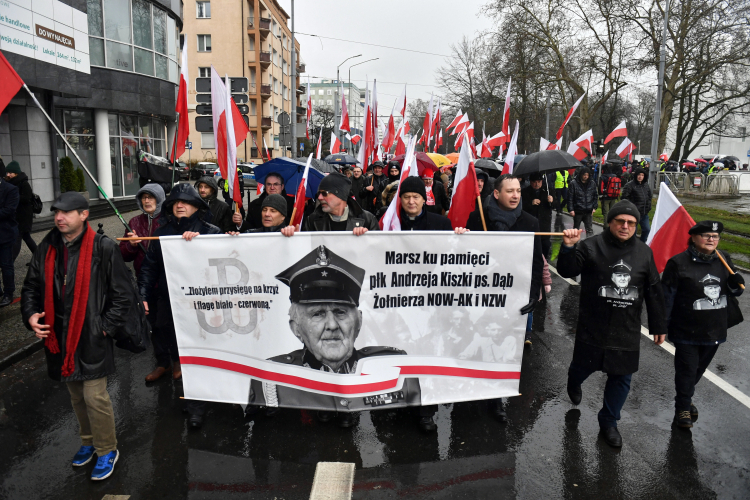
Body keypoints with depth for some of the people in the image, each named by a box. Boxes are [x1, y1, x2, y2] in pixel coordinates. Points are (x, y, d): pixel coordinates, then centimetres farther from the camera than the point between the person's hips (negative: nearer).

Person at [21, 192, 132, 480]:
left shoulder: (103, 248, -12)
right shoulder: (47, 248, 5)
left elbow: (123, 294, -9)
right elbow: (31, 286, 16)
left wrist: (106, 327, -12)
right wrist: (31, 315, -1)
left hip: (92, 338, -6)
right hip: (60, 337, 6)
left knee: (95, 397, -3)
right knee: (76, 396, 20)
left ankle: (107, 450, 19)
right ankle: (89, 442, 40)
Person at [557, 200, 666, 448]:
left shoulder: (643, 252, 4)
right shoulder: (592, 246, -8)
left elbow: (653, 292, 10)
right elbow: (567, 271, -18)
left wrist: (658, 326, 12)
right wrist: (568, 248, -36)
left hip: (627, 330, 3)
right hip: (593, 327, -3)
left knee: (622, 377, 8)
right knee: (583, 366, 11)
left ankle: (609, 421, 28)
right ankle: (574, 383, 49)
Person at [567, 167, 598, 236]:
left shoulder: (592, 183, 4)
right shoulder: (573, 183, -6)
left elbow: (596, 196, 12)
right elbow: (570, 197, -7)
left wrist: (594, 207, 4)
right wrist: (571, 209, -12)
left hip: (588, 211, 2)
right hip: (577, 211, -2)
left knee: (590, 229, 2)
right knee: (576, 229, 13)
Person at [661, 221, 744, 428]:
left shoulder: (724, 260, 2)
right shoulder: (679, 263, -14)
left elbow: (733, 292, 13)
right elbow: (667, 296, -11)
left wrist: (736, 284, -11)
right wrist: (663, 325, -10)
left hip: (715, 331, 5)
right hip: (686, 332, -5)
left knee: (699, 369, 20)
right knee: (686, 370, 6)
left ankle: (685, 398, 42)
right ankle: (683, 407, 25)